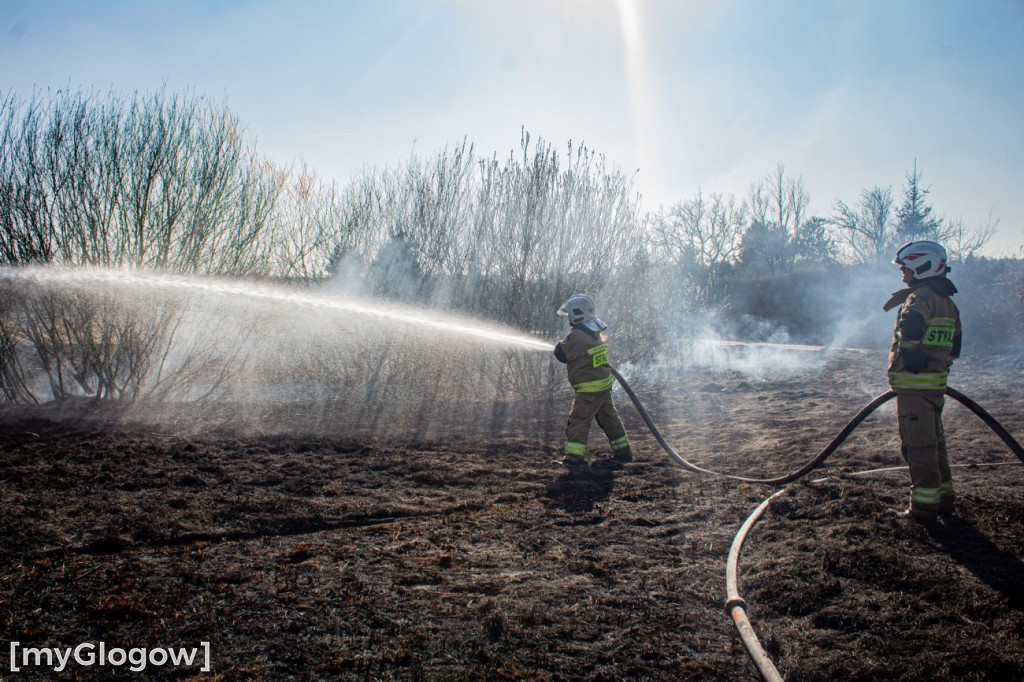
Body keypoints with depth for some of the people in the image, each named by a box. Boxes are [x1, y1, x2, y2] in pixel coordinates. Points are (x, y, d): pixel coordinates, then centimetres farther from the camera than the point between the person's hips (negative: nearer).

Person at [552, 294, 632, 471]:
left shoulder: (578, 335, -19)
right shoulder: (596, 332, 10)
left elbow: (562, 354, -14)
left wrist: (563, 342, 5)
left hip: (590, 389, -9)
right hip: (604, 384, 9)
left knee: (578, 420, -6)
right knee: (609, 418, 18)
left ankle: (574, 458, -9)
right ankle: (622, 452, 27)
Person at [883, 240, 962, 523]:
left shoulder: (920, 297, -14)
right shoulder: (947, 302, 16)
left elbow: (911, 328, -34)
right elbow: (955, 346, 20)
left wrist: (909, 357, -17)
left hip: (914, 385, -9)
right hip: (937, 382, 9)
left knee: (918, 447, -3)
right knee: (934, 443, 18)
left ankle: (924, 507, 1)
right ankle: (943, 499, 27)